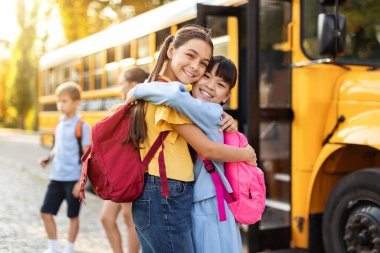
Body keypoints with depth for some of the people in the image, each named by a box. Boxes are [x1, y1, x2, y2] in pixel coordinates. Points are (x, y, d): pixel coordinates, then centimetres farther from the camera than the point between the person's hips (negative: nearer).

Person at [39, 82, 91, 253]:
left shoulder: (82, 126, -10)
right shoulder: (59, 124, 9)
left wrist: (81, 181, -17)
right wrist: (48, 159, 1)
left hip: (73, 179, -6)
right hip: (56, 177, 6)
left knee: (73, 216, 7)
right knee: (46, 212, 6)